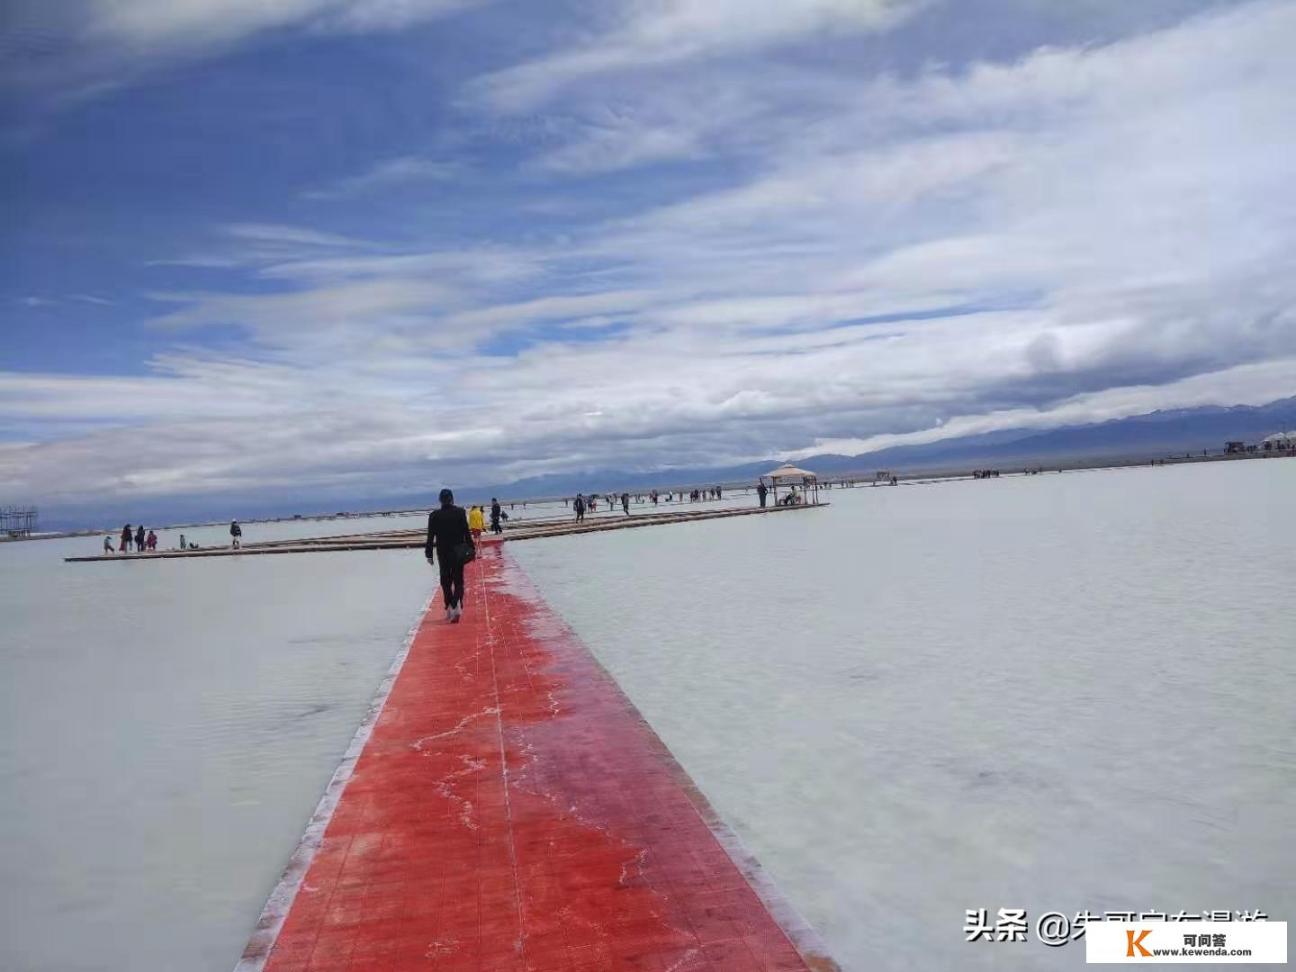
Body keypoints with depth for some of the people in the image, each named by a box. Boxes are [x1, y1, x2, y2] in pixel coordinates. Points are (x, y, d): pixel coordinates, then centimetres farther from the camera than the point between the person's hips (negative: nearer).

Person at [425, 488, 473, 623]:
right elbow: (467, 532, -4)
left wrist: (429, 554, 5)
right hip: (459, 552, 0)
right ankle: (457, 605, -17)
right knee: (458, 580, 5)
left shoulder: (434, 515, -3)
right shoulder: (460, 512, -5)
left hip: (443, 552, 1)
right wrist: (471, 549, 2)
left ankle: (449, 608, 11)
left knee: (445, 581, 13)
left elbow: (430, 536, -1)